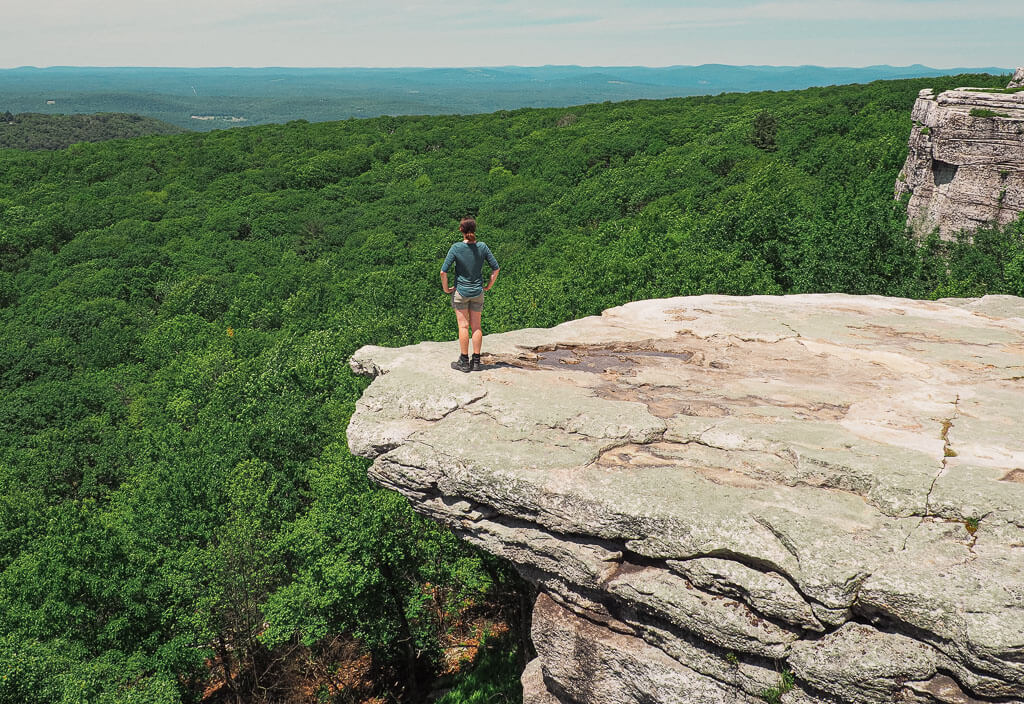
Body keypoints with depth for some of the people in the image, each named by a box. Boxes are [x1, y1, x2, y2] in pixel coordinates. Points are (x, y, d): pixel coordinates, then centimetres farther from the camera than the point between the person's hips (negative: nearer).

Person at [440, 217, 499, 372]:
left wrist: (446, 288, -1)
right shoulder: (482, 247, -6)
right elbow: (495, 268, -1)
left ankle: (464, 362, 7)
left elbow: (443, 272, -15)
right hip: (477, 292, 3)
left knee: (463, 326, 3)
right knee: (476, 326, 9)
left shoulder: (456, 248, -13)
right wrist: (489, 285, 11)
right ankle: (476, 361, 13)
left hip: (460, 291, -3)